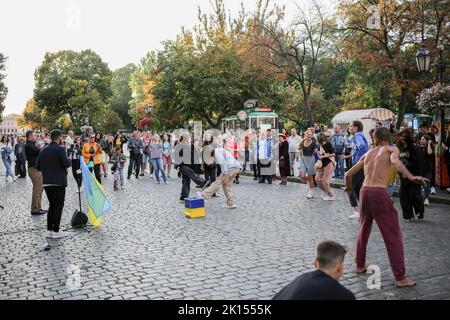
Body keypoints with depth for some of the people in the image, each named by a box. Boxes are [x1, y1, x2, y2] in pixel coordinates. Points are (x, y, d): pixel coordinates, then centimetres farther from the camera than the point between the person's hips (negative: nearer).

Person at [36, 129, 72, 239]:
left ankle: (49, 230, 16)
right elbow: (67, 163, -19)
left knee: (52, 205, 15)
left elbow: (38, 166, 11)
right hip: (58, 182, -7)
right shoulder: (60, 149, -11)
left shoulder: (43, 150, 10)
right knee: (59, 206, 0)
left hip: (46, 182, 7)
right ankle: (56, 231, 0)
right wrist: (69, 160, 1)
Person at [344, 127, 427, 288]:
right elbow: (395, 161, -22)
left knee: (364, 230, 24)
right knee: (394, 237, 1)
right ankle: (400, 278, 2)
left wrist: (349, 187, 38)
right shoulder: (392, 149, 4)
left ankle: (360, 265, 36)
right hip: (379, 193, -6)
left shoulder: (368, 153, 18)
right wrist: (410, 177, -33)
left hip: (364, 192, 6)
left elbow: (348, 174, 19)